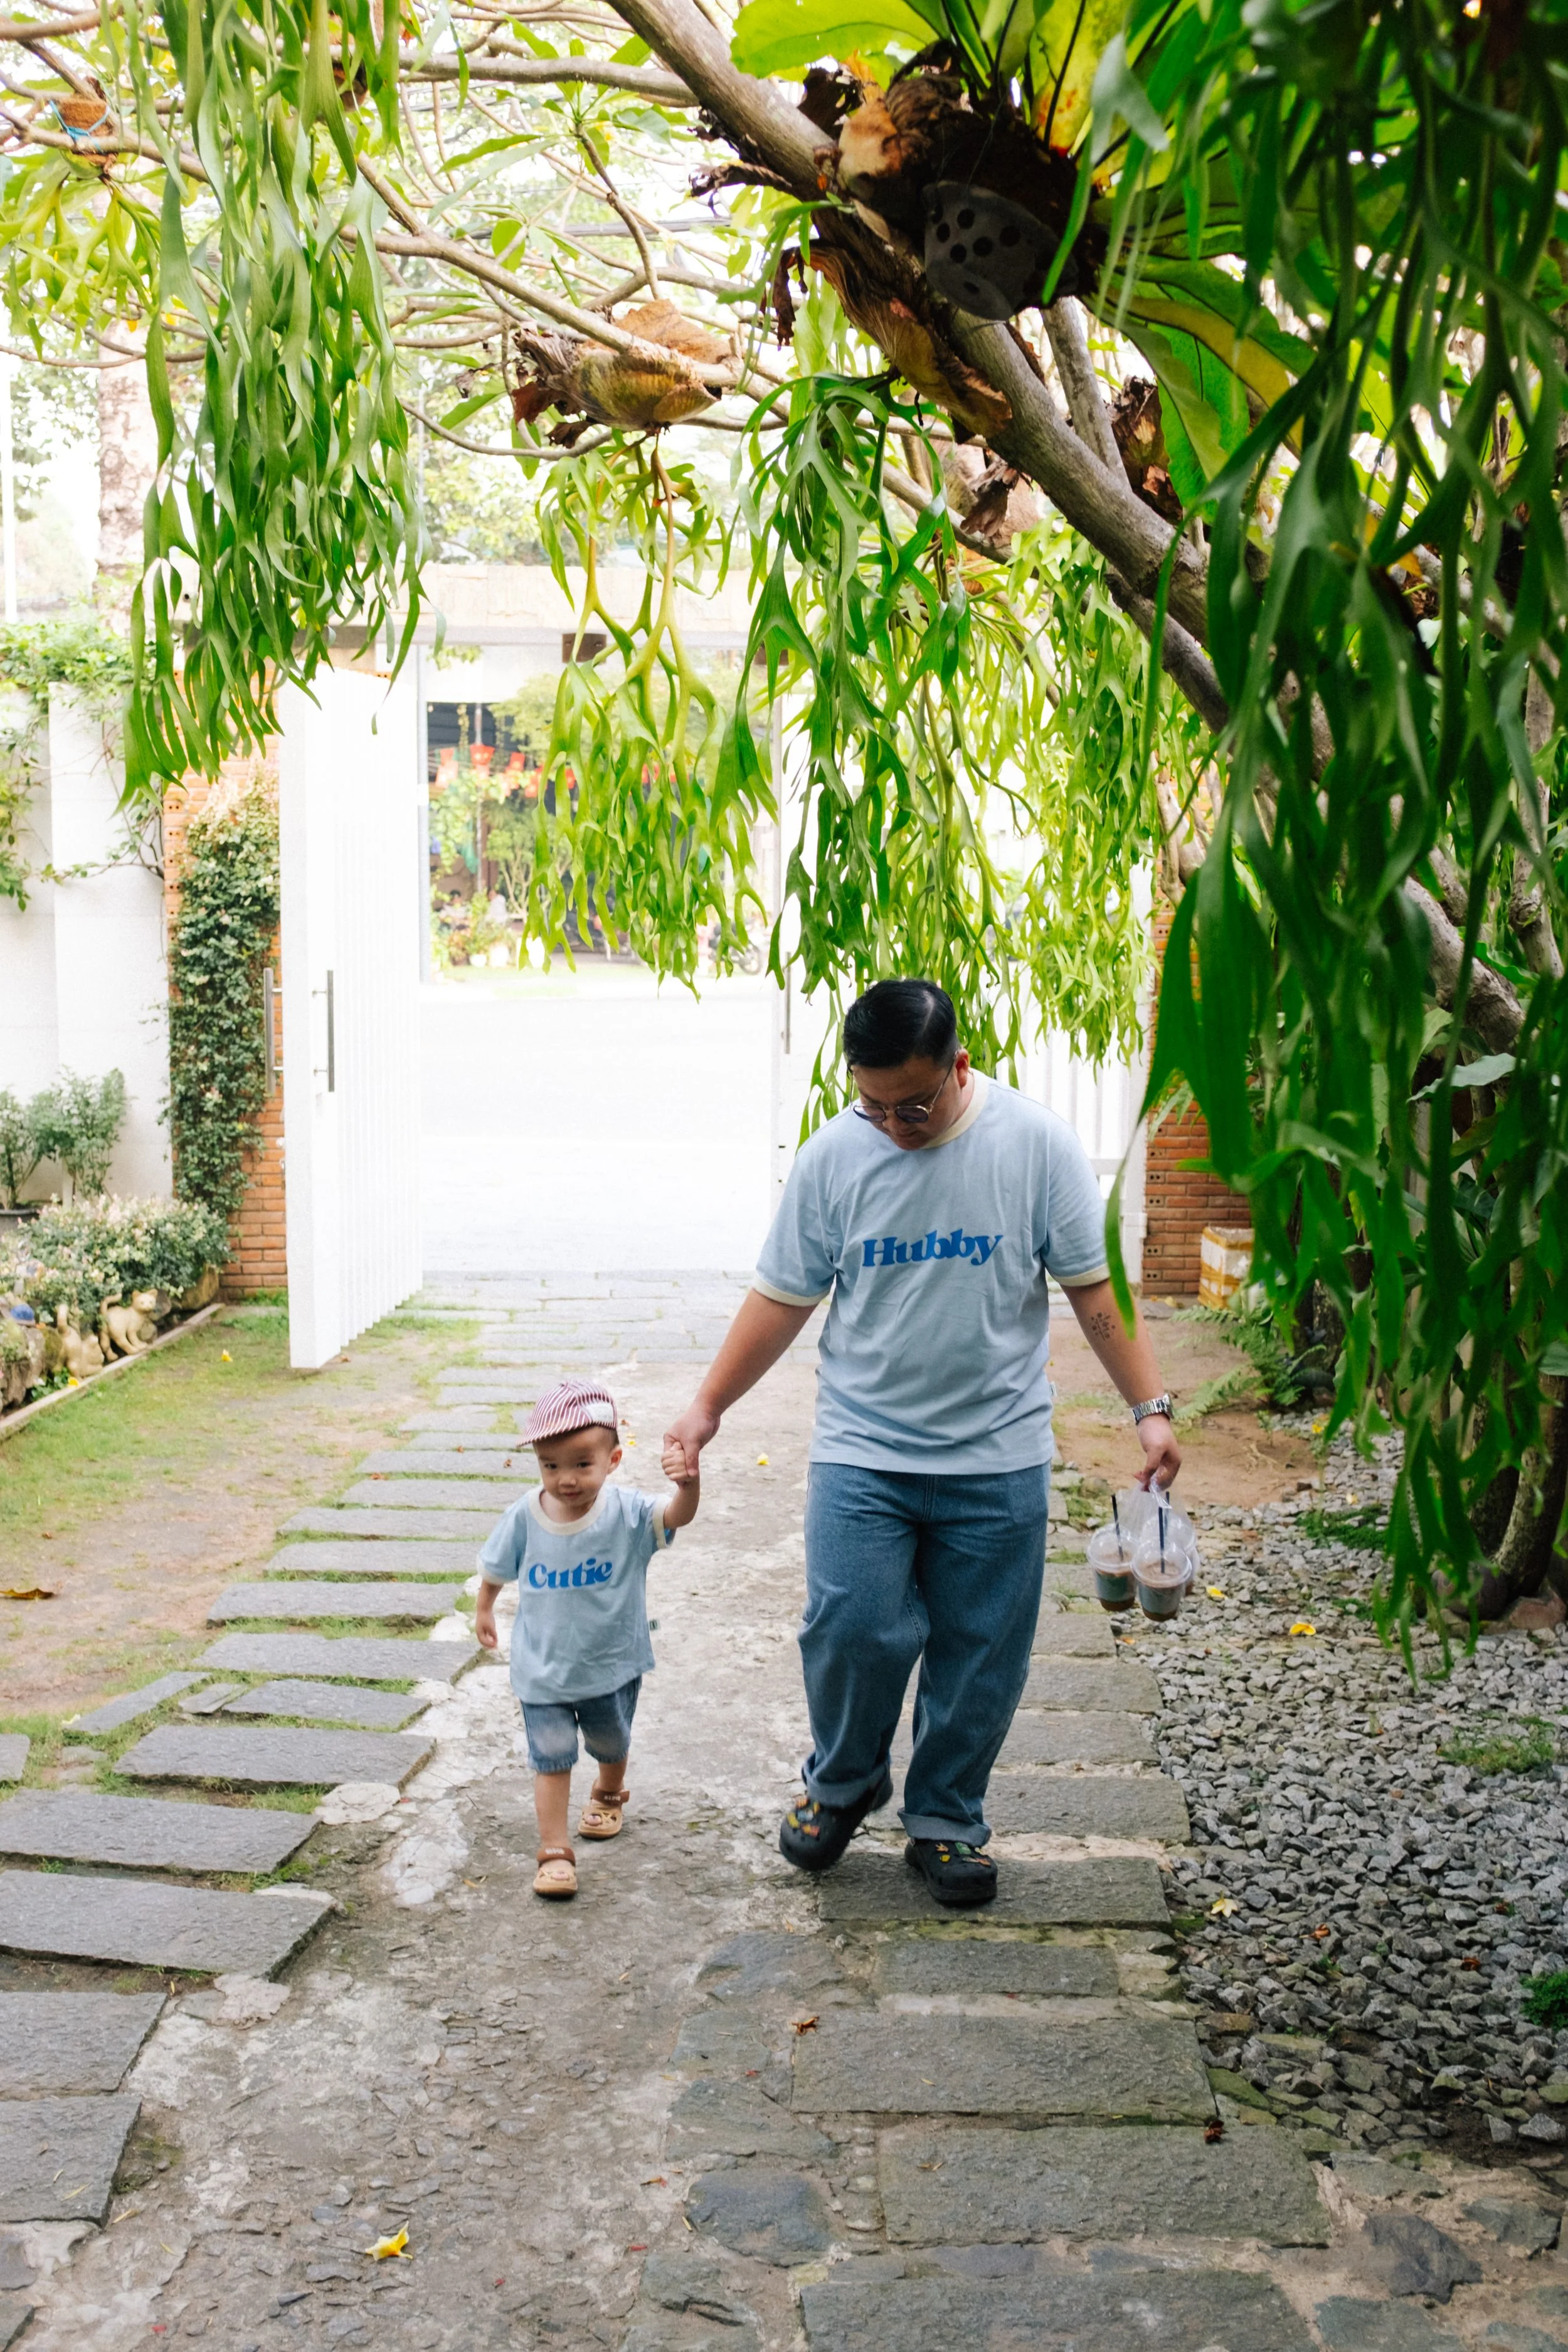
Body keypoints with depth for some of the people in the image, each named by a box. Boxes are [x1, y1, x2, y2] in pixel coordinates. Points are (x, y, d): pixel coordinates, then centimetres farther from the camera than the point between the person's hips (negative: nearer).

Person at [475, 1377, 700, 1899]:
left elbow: (677, 1515, -41)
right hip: (542, 1668, -1)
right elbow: (496, 1568, 3)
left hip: (612, 1665, 1)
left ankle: (609, 1796, 55)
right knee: (552, 1757, -3)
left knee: (612, 1746, 24)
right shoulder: (524, 1518, -16)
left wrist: (688, 1483, -62)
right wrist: (484, 1610, 17)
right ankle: (554, 1852, 8)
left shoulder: (627, 1512, -23)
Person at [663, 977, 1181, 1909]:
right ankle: (841, 1782, 22)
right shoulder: (833, 1155, -2)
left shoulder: (1037, 1142, -6)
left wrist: (1151, 1407, -7)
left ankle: (947, 1820, 27)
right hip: (862, 1450, 1)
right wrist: (708, 1407, 4)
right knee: (851, 1630, -7)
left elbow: (1096, 1286, -2)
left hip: (998, 1460, 0)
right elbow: (782, 1298, 5)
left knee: (981, 1654, 6)